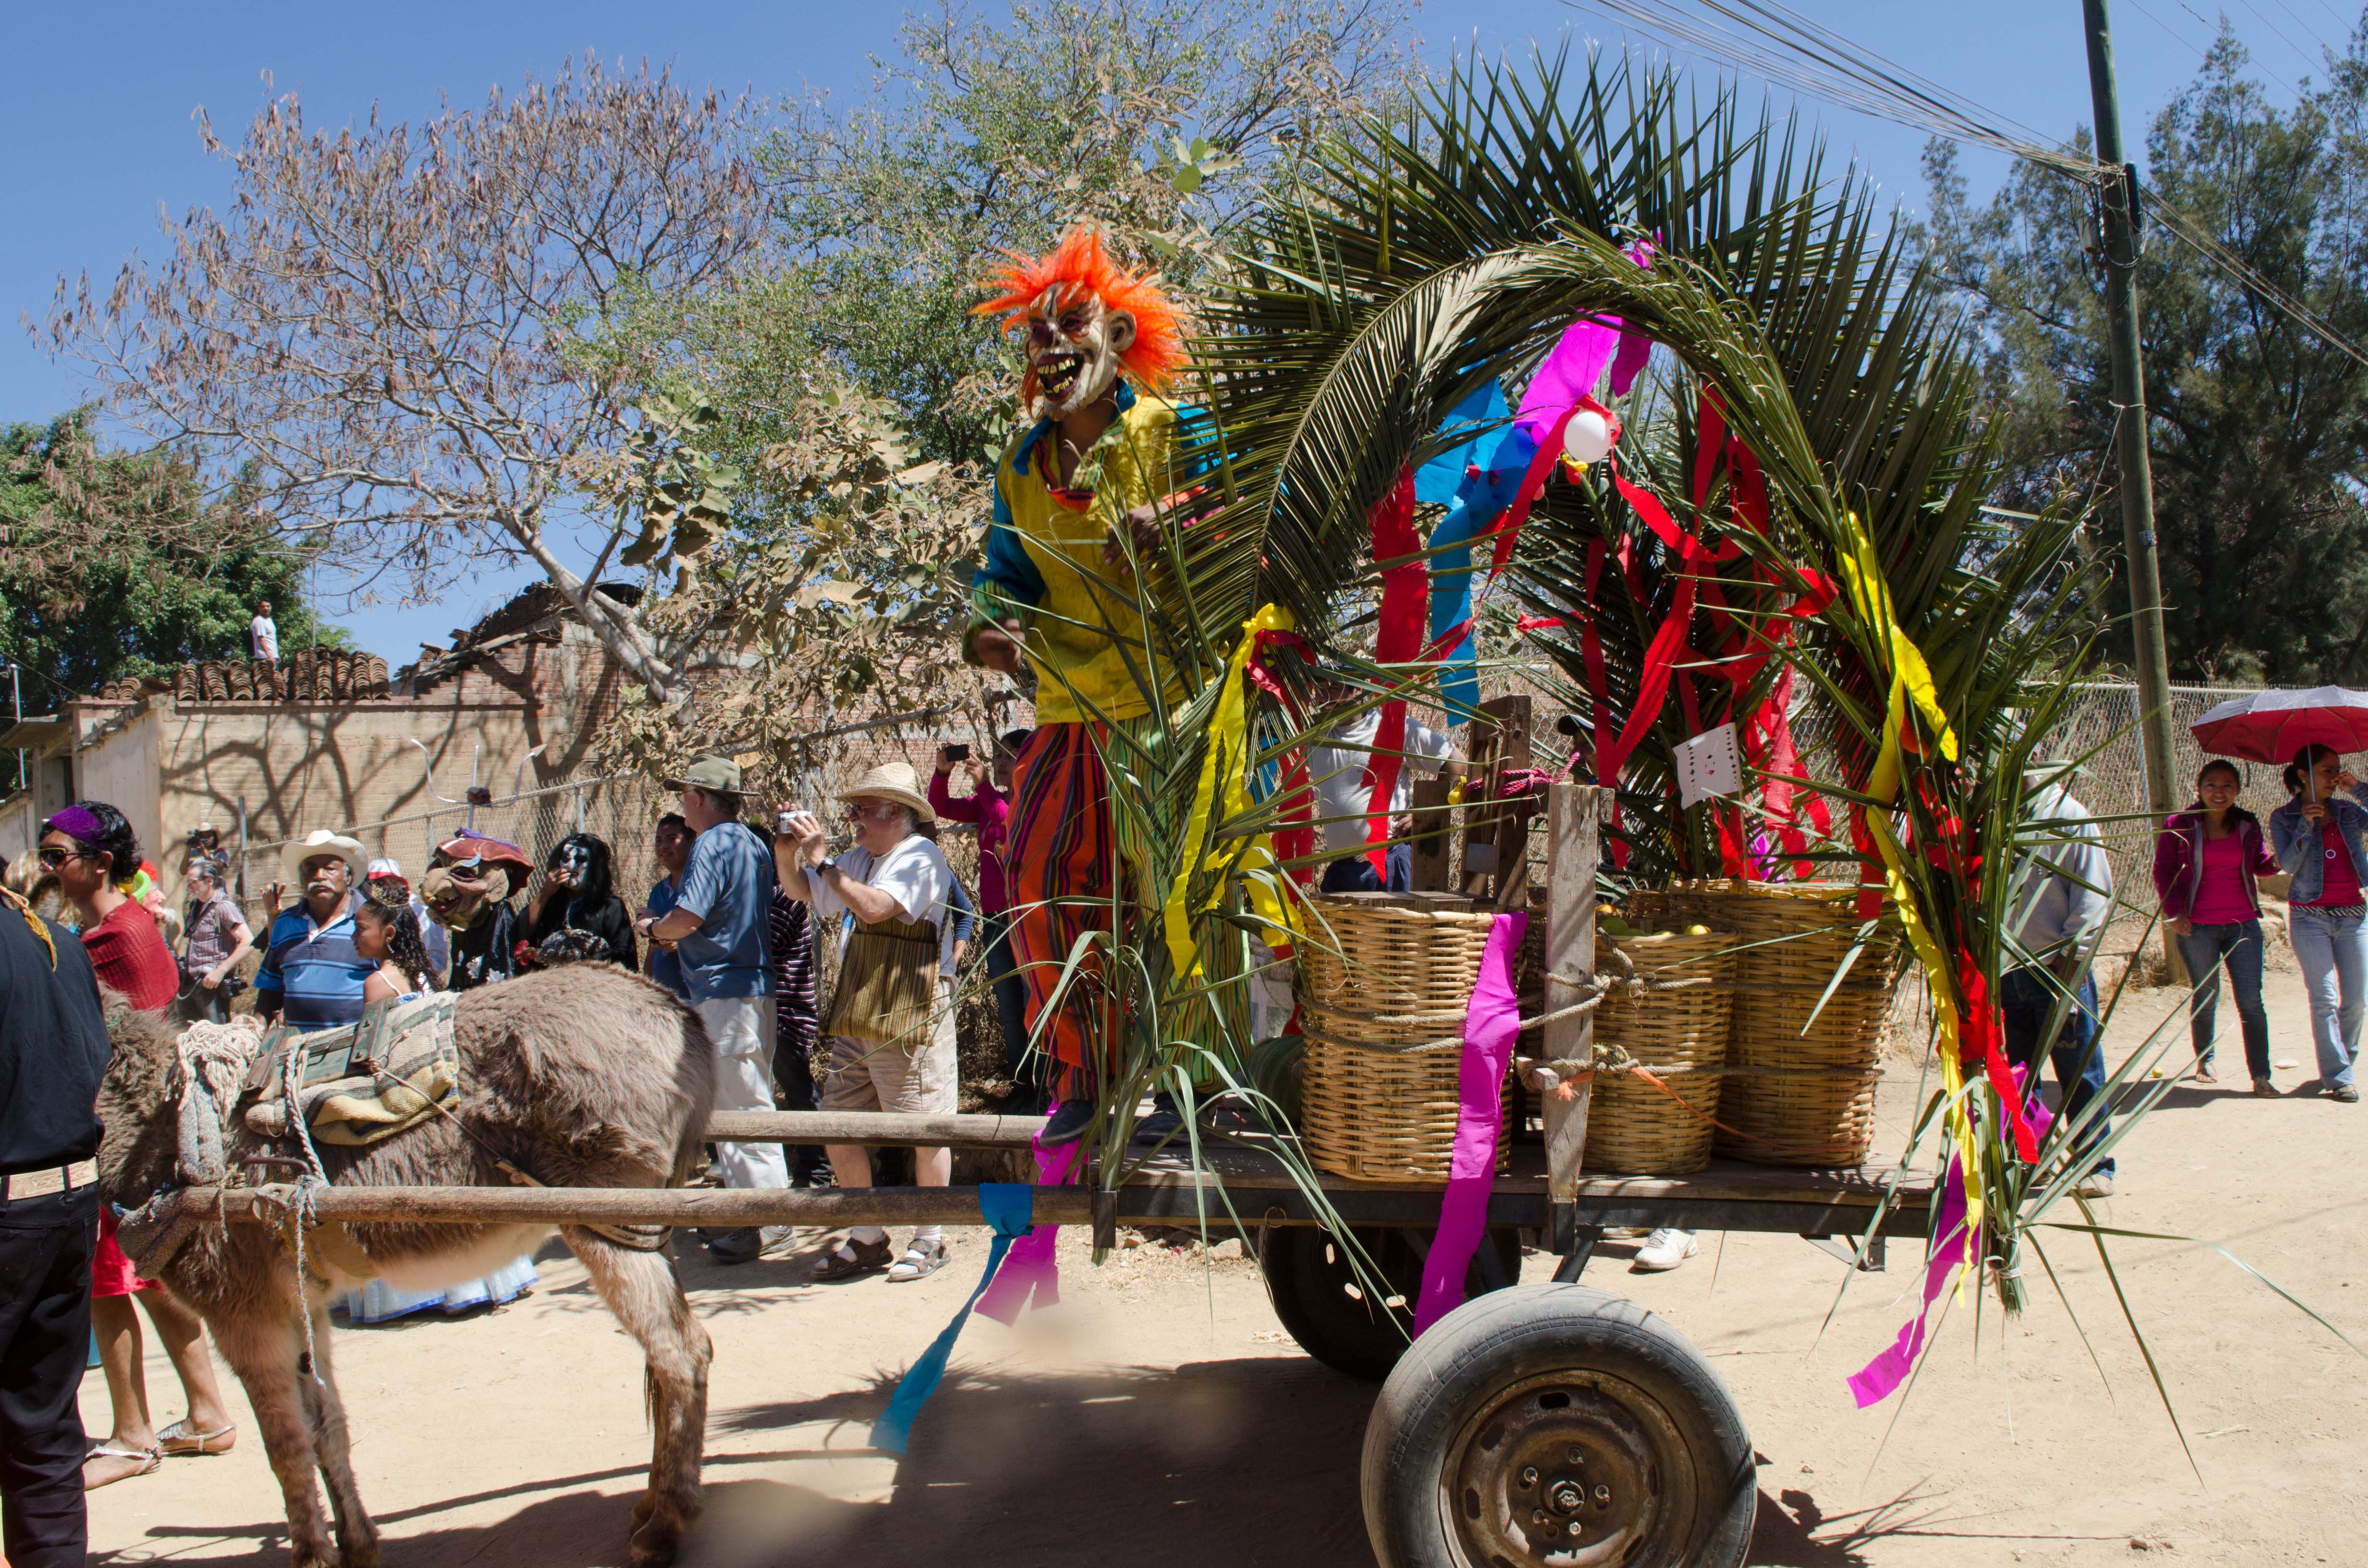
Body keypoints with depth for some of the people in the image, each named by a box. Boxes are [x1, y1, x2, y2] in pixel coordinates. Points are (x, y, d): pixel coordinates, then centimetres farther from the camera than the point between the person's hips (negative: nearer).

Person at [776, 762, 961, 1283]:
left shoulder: (921, 857, -9)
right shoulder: (860, 860, 17)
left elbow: (875, 907, -24)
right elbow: (804, 893, 30)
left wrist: (821, 859, -16)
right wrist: (787, 857, 9)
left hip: (910, 1017, -9)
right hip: (855, 1016, 9)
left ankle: (929, 1240, 10)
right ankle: (867, 1239, 19)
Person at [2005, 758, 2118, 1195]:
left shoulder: (2069, 818, -5)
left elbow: (2094, 893, -7)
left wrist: (2072, 955, -12)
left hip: (2059, 970, -5)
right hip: (2007, 971, 5)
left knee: (2079, 1075, 1)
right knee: (2017, 1076, 11)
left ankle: (2094, 1166, 10)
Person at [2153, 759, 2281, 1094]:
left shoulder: (2248, 825, 7)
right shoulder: (2180, 825, -1)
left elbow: (2260, 864, 18)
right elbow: (2163, 871, 3)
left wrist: (2277, 862, -5)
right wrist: (2174, 911, -8)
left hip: (2243, 923, 1)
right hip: (2197, 927, -1)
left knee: (2251, 1000, -5)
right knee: (2206, 999, 9)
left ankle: (2261, 1075, -3)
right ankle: (2204, 1062, 29)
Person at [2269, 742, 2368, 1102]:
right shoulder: (2284, 818, 2)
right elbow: (2288, 864, -9)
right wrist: (2306, 825, -17)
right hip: (2310, 916, -3)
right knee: (2325, 998, -9)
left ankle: (2339, 1066, 20)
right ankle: (2337, 1078, -7)